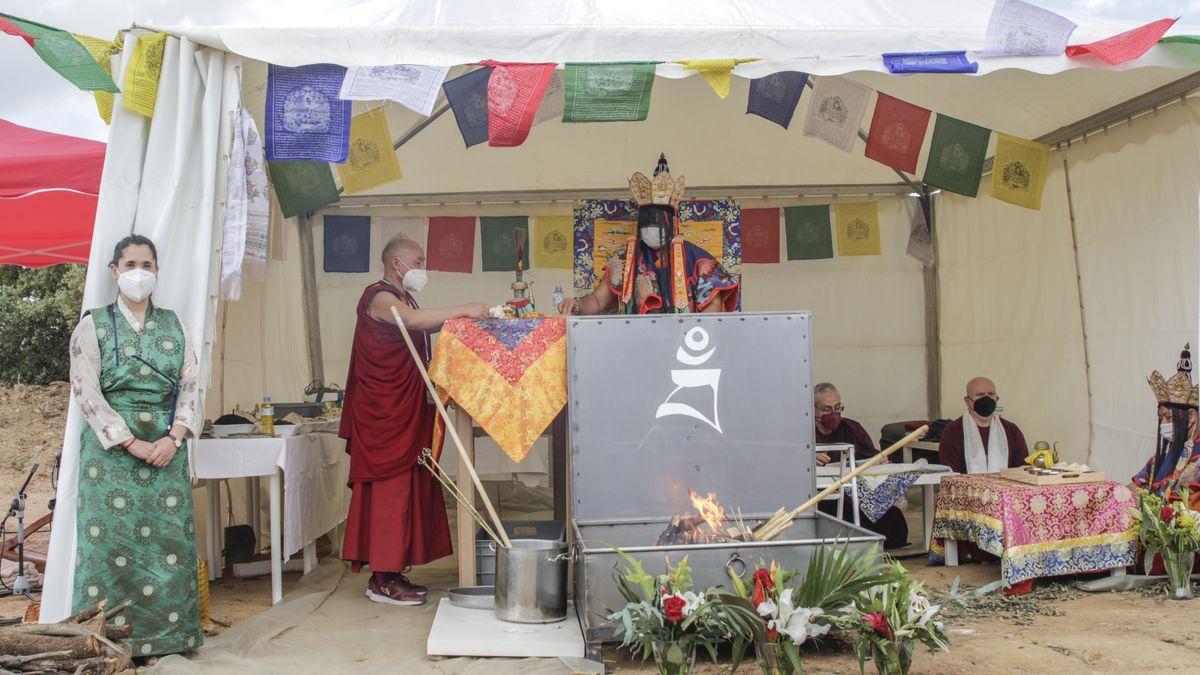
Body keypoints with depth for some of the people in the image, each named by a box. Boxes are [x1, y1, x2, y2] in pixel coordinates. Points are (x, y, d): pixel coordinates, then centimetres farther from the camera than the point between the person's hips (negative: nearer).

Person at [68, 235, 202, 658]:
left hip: (167, 448, 2)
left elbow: (190, 387, 6)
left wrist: (174, 437, -9)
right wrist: (132, 443, -13)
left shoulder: (175, 327, 11)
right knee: (111, 542, -1)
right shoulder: (93, 327, 3)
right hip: (112, 449, -2)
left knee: (170, 541, 2)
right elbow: (87, 393, -5)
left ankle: (166, 634, 12)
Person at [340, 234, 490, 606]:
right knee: (389, 488, -8)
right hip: (383, 411, -10)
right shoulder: (379, 297, -11)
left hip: (405, 411, 10)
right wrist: (464, 310, -29)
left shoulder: (403, 299, 22)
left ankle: (391, 572, 15)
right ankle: (382, 580, -3)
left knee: (405, 487, 9)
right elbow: (412, 320, -30)